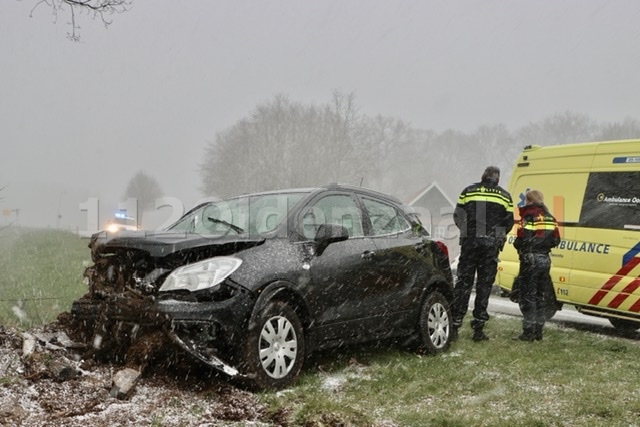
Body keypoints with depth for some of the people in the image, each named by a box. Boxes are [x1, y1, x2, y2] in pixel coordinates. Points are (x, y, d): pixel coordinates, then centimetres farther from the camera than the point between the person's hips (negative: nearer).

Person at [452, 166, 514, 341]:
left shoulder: (468, 191, 5)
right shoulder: (504, 195, 7)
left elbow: (458, 216, 6)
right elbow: (509, 222, 7)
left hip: (470, 242, 0)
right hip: (491, 245, 0)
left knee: (463, 283, 5)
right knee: (484, 285, 5)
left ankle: (455, 324, 2)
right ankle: (478, 329, 6)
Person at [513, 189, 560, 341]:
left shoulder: (529, 216, -13)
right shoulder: (549, 217, 12)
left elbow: (522, 239, -20)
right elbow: (555, 240, 12)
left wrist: (517, 246, 0)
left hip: (531, 259, -8)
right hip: (545, 259, 8)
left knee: (527, 296, -2)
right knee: (539, 295, 15)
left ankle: (529, 331, -3)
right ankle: (538, 331, 19)